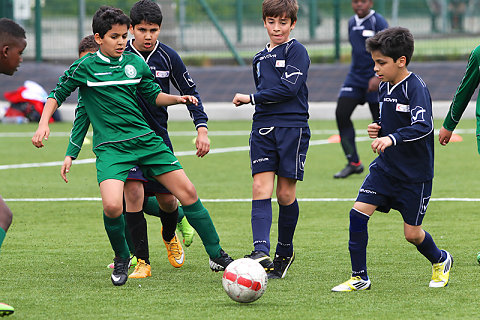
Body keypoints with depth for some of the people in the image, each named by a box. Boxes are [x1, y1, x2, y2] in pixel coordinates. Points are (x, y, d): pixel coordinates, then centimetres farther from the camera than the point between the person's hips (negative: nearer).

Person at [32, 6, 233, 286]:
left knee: (188, 192, -2)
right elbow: (57, 95, 8)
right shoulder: (86, 67, -1)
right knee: (112, 206, -25)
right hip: (111, 147, -4)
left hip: (146, 139, 4)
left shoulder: (135, 62, 8)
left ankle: (218, 257, 11)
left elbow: (154, 95, 19)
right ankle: (122, 259, 4)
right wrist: (44, 124, -6)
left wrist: (177, 99, 0)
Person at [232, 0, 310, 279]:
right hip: (263, 129, 5)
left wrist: (251, 98, -9)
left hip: (292, 128, -5)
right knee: (261, 188, -11)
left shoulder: (297, 51, -2)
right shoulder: (260, 59, 19)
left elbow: (289, 88, -14)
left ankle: (285, 252, 17)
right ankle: (262, 252, -22)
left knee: (286, 193, 0)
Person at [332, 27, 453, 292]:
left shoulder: (416, 88, -19)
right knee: (358, 212, -9)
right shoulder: (385, 87, 6)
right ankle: (359, 278, -1)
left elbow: (423, 126, -33)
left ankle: (440, 261, 33)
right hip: (385, 167, 7)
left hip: (415, 173, -7)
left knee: (412, 233, 1)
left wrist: (392, 138, -45)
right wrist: (378, 130, 1)